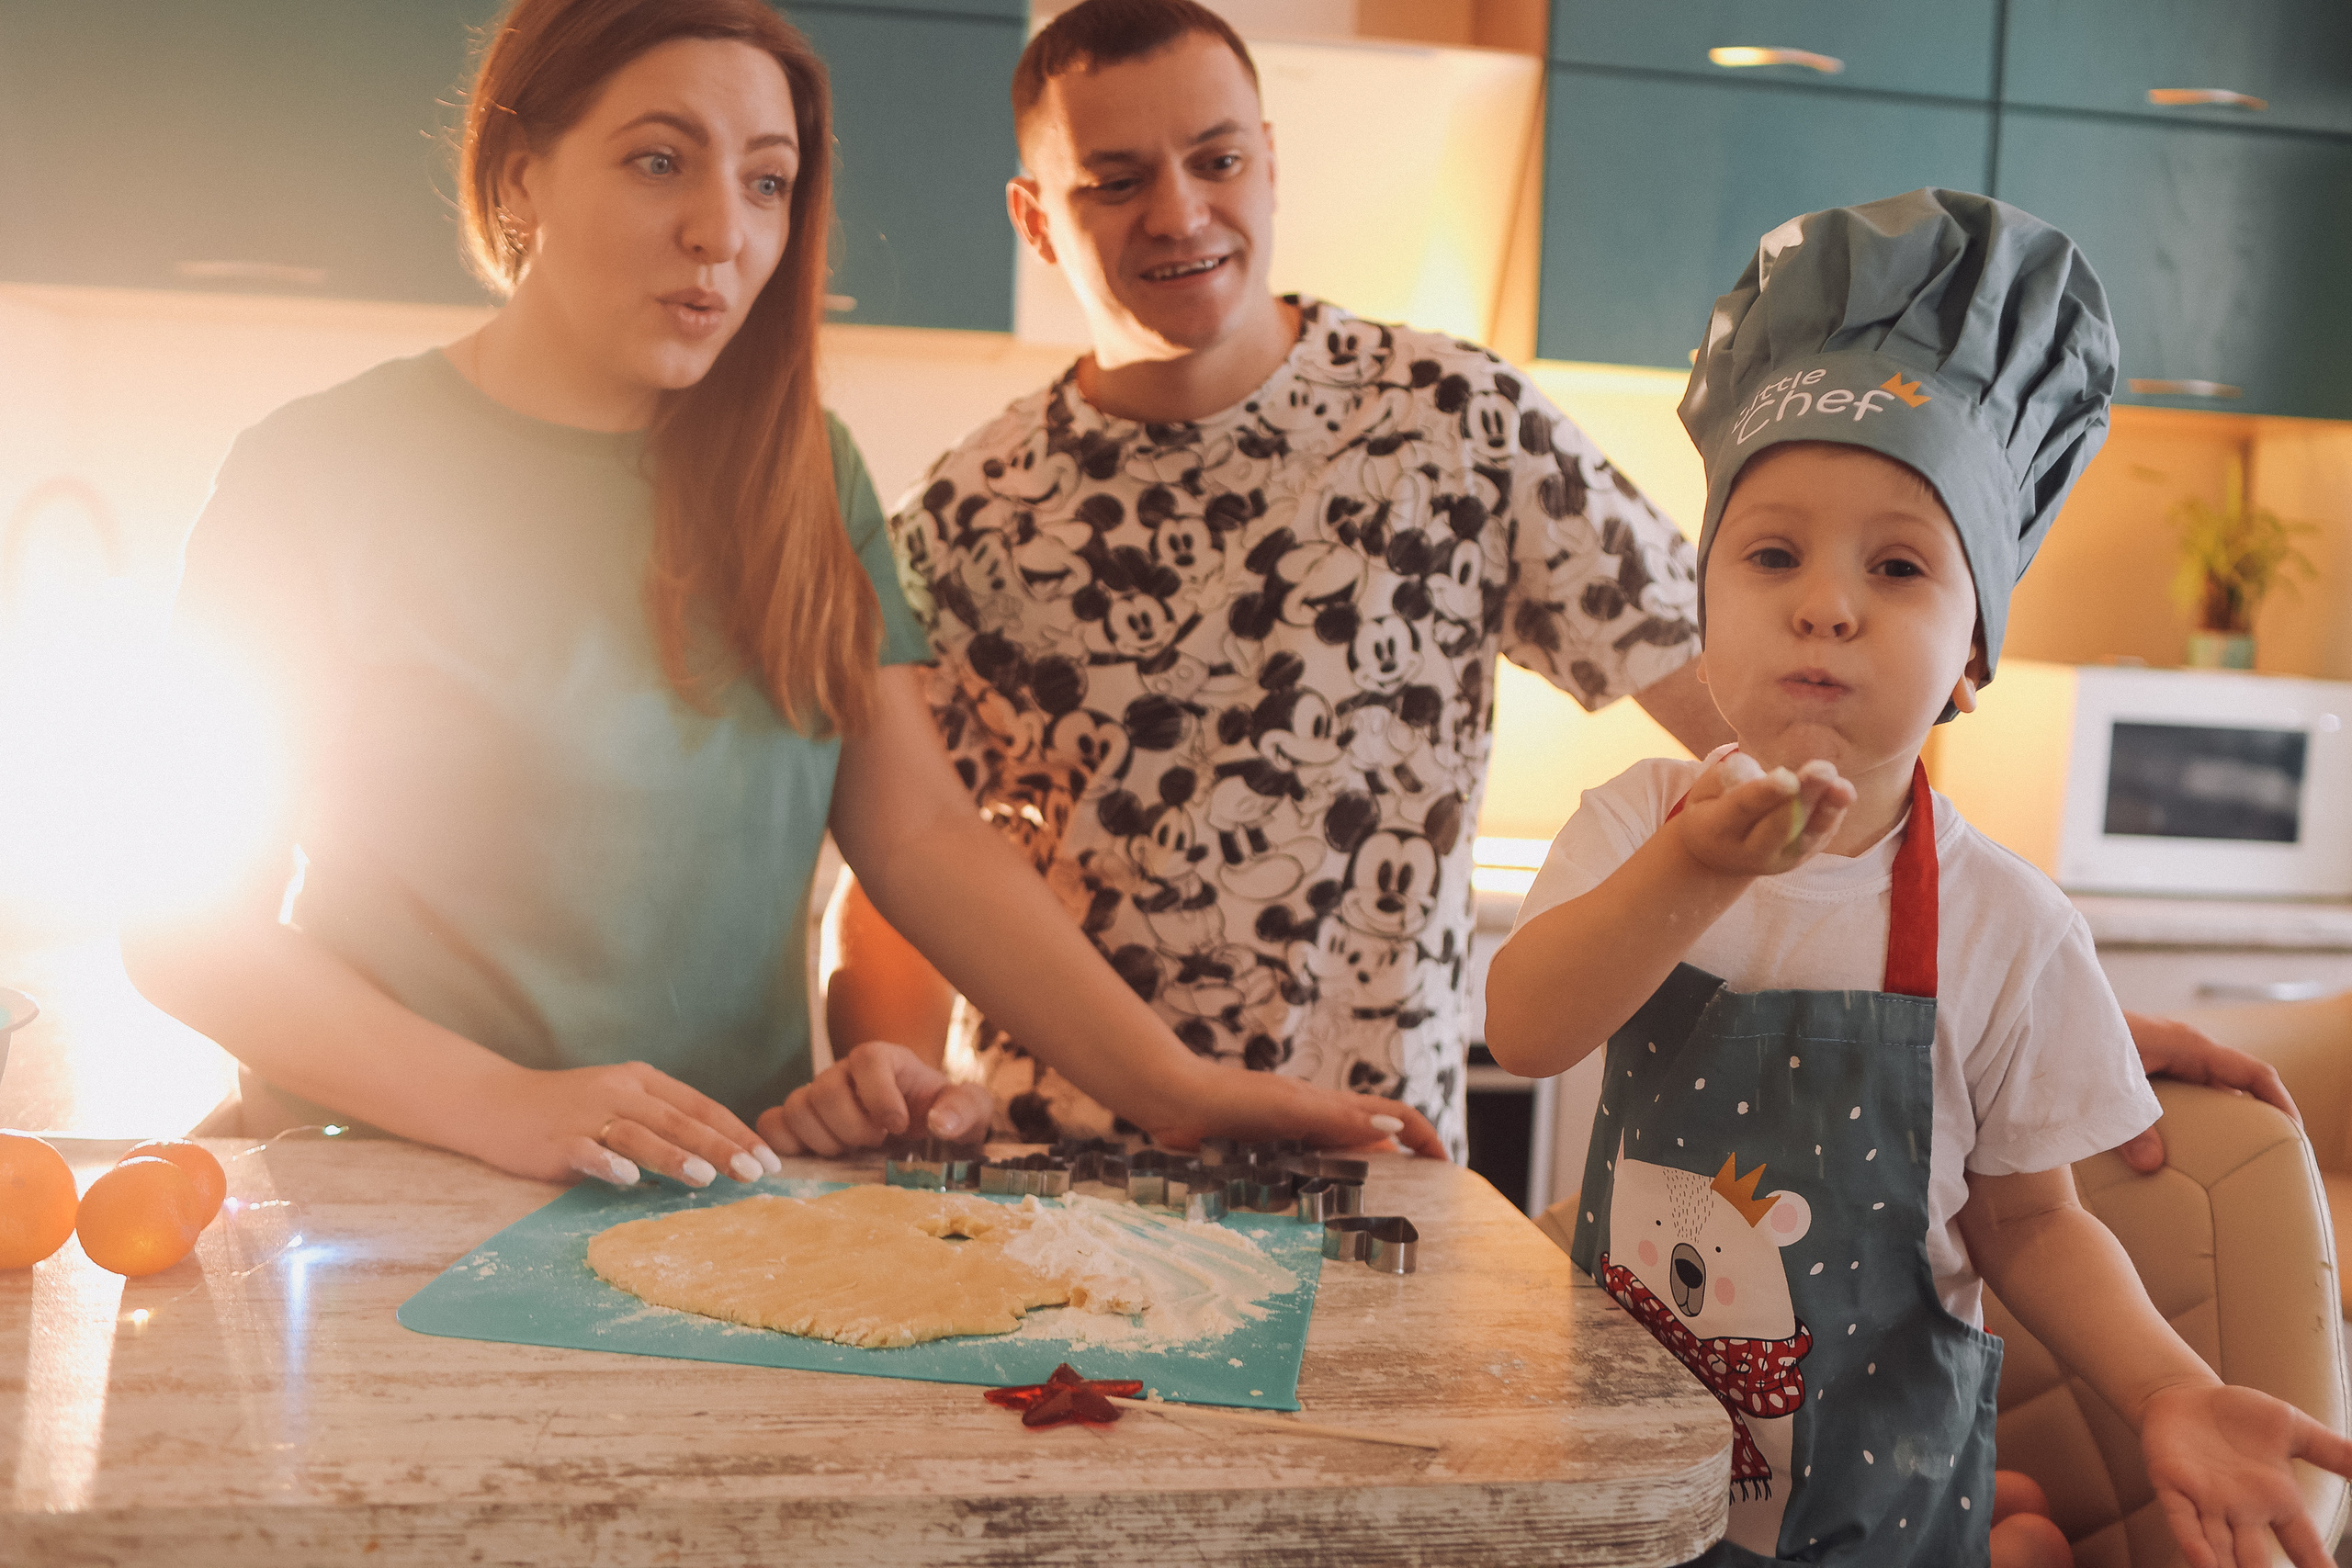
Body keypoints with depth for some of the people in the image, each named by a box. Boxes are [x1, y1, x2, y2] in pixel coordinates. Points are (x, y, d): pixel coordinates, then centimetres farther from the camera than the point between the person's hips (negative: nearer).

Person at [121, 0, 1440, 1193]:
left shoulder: (801, 477, 8)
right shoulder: (324, 472, -4)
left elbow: (923, 835, 3)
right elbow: (193, 925, -4)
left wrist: (1171, 1085, -10)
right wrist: (501, 1105, -19)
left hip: (740, 1187, 3)